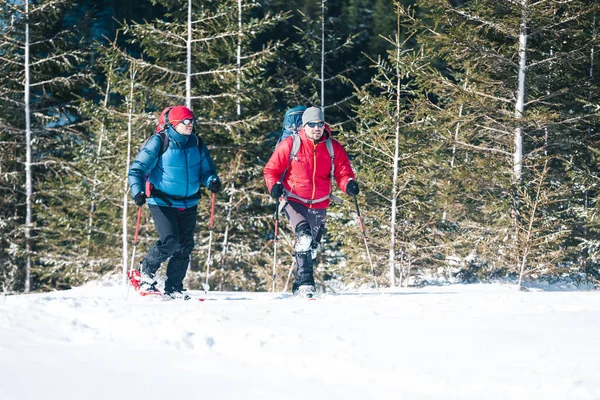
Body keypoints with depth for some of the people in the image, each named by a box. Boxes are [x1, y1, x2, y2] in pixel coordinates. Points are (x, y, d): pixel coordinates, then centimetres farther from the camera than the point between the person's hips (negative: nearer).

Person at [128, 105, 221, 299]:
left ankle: (173, 287, 17)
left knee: (185, 245, 4)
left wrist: (212, 181, -12)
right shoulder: (158, 143, -11)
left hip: (188, 203, 5)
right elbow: (137, 169, -11)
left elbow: (206, 170, 11)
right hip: (162, 201, -5)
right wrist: (138, 191, -27)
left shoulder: (197, 144, 3)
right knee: (170, 240, -17)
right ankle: (146, 272, 8)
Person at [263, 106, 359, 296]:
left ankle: (299, 286, 32)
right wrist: (274, 185, -22)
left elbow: (343, 172, -1)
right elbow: (271, 170, -2)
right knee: (304, 237, -26)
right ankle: (305, 282, -28)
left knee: (312, 245, 14)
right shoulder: (290, 145, -8)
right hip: (294, 201, -4)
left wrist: (348, 184, -23)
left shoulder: (333, 148, -1)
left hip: (319, 205, 4)